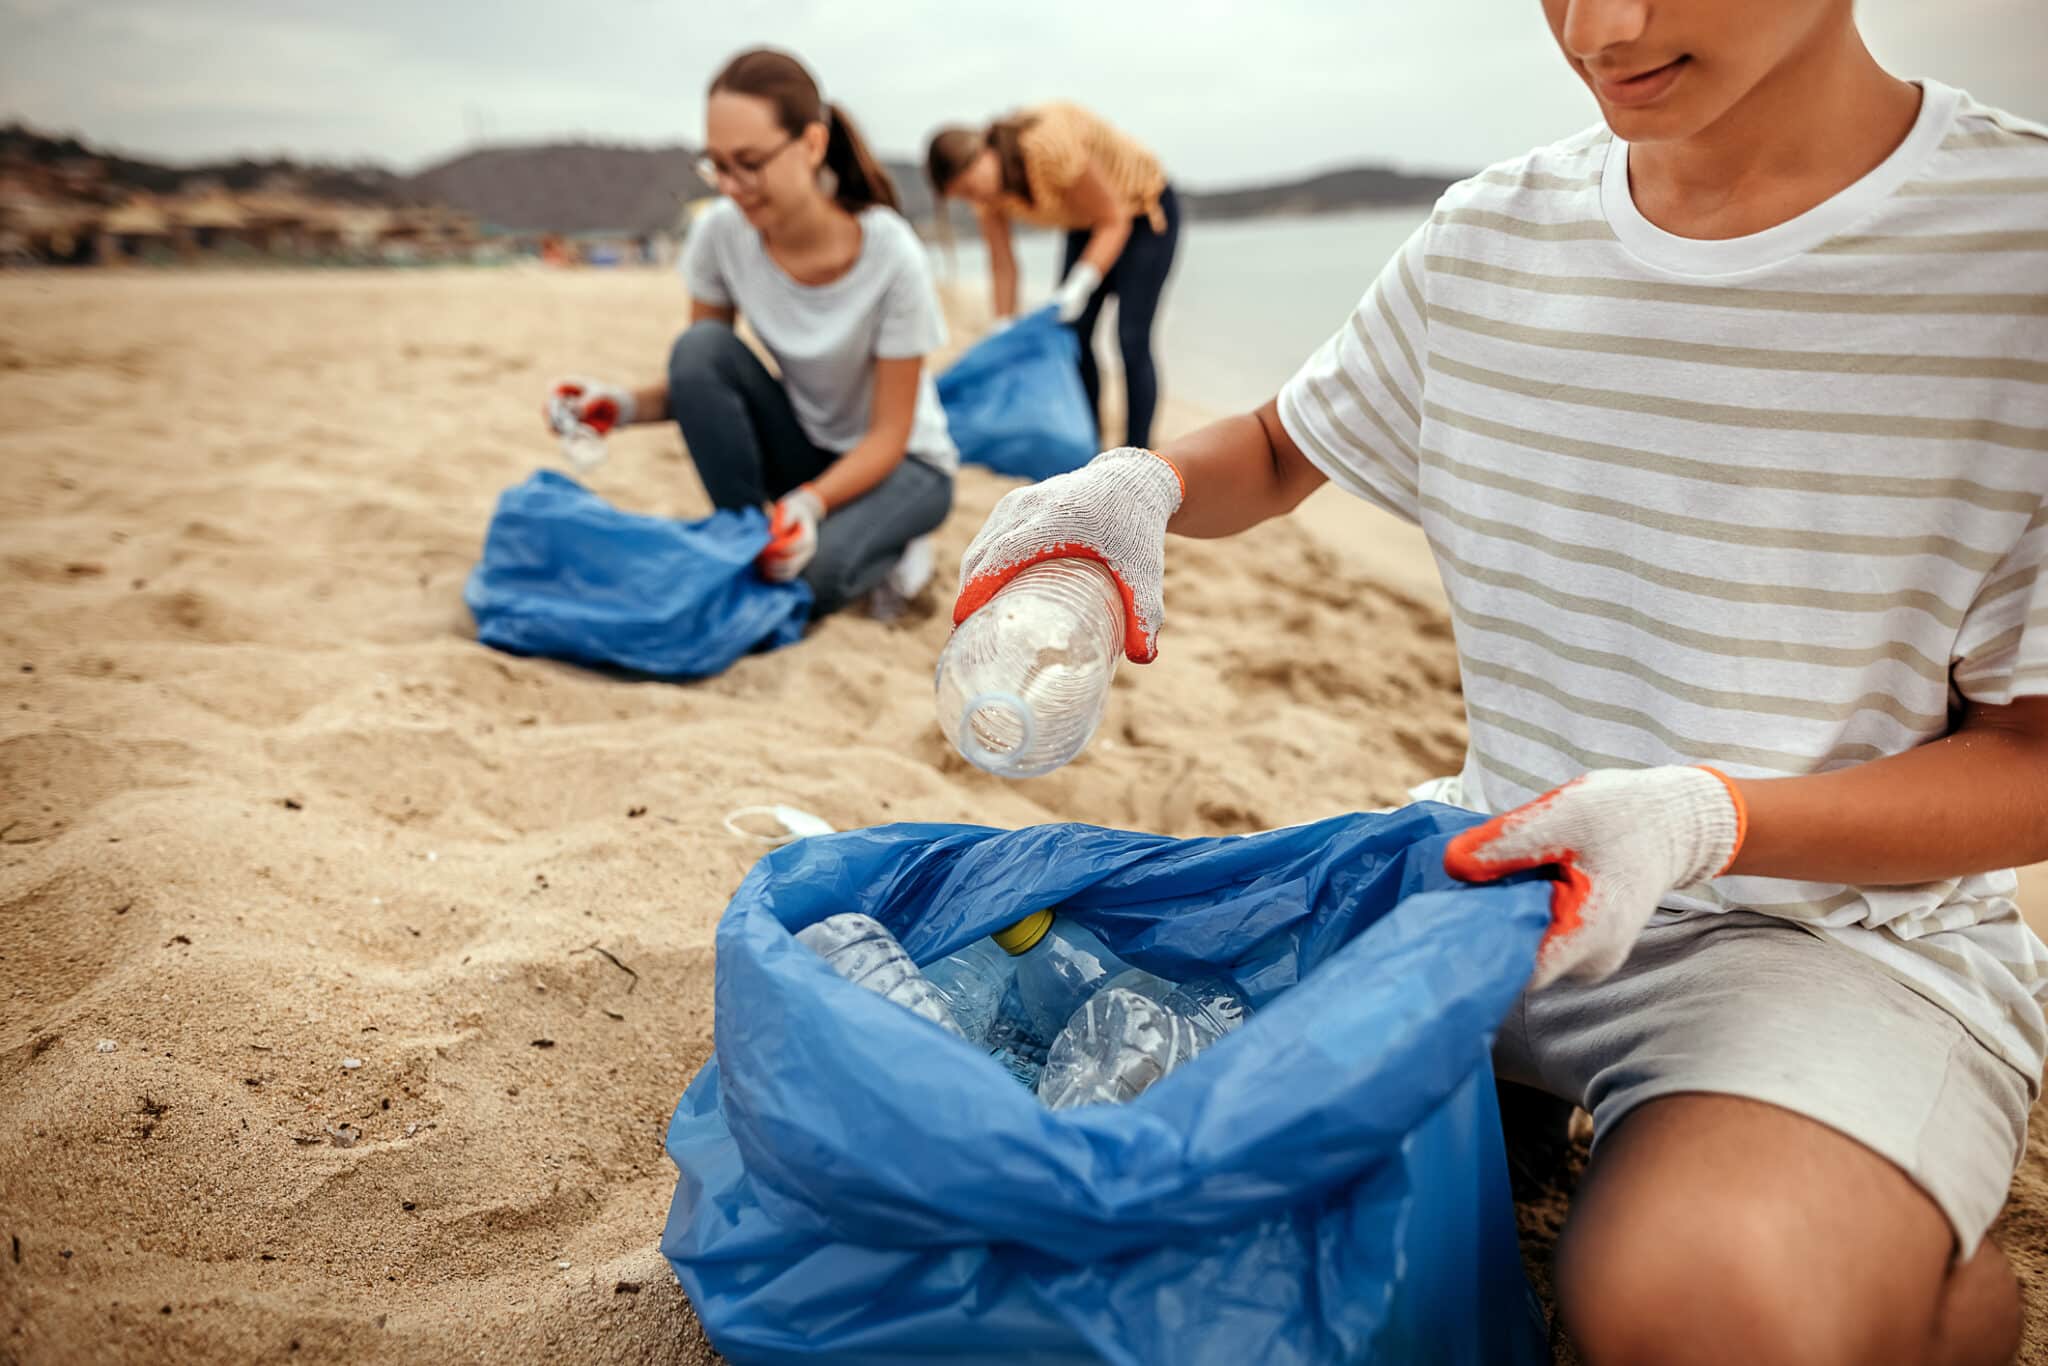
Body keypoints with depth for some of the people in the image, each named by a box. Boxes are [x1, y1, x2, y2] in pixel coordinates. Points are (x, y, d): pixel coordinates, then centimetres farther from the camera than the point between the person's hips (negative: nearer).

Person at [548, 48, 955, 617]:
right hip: (802, 446, 4)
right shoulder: (721, 233, -15)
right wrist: (626, 405, -26)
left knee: (808, 571, -34)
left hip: (901, 462, -4)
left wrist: (813, 500, -38)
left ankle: (891, 542, 0)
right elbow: (699, 379, -5)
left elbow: (889, 434, -21)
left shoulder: (891, 256, -26)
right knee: (698, 348, -24)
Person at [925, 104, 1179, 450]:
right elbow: (1002, 265, -6)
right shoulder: (988, 190, -14)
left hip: (1143, 214, -7)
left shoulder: (1049, 147, -35)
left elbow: (1113, 220, -27)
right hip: (1088, 224, 7)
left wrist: (1080, 285, -36)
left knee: (1132, 341, -13)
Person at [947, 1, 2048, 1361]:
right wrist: (1141, 481, -7)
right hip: (1497, 848, 5)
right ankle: (1508, 1081, 12)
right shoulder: (1488, 239, 1)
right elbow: (1278, 455, 16)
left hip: (1834, 919, -4)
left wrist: (1707, 816, -29)